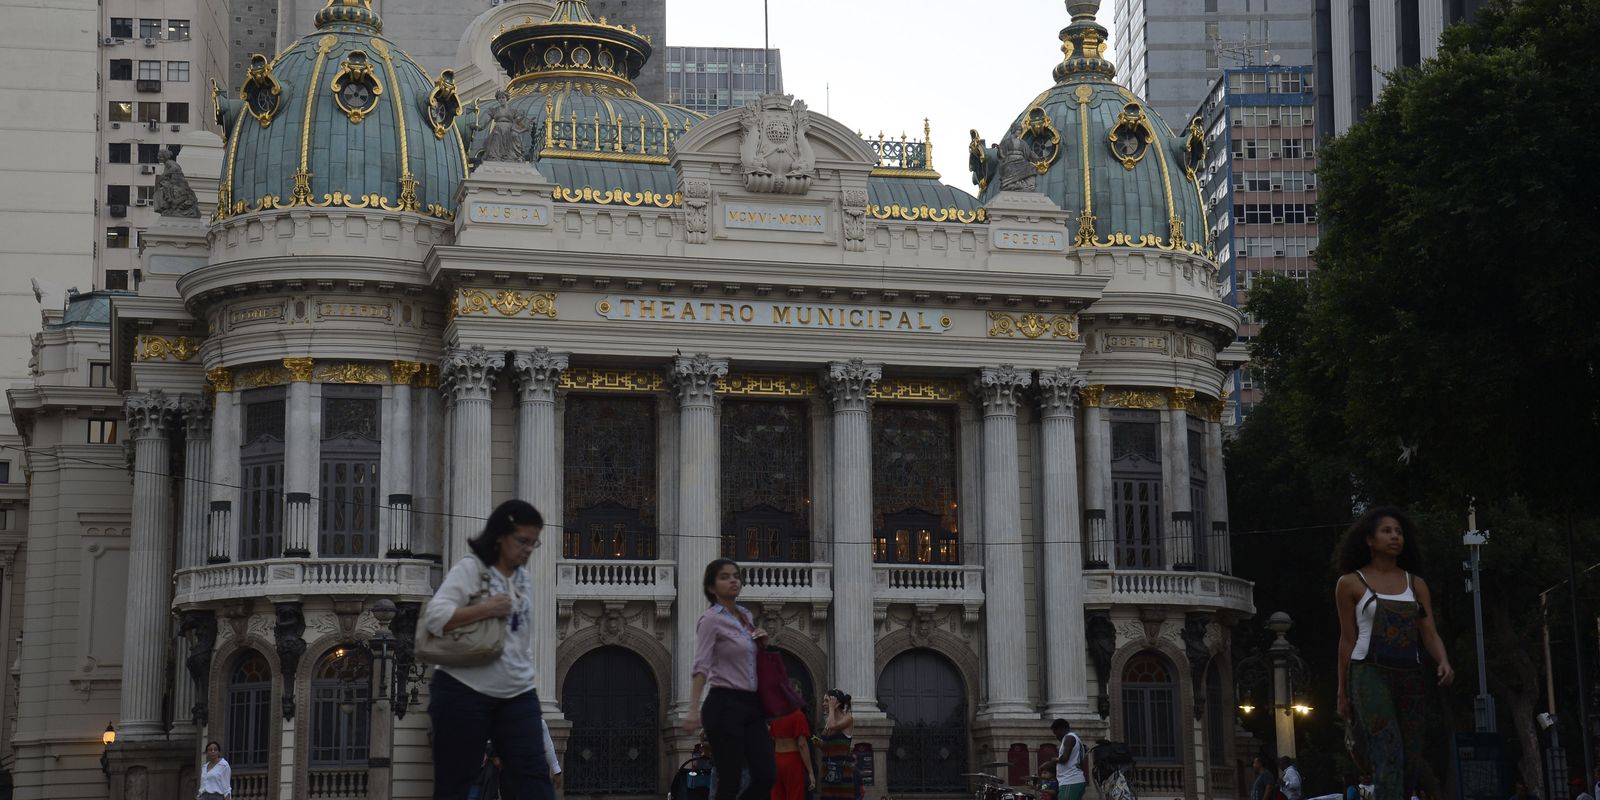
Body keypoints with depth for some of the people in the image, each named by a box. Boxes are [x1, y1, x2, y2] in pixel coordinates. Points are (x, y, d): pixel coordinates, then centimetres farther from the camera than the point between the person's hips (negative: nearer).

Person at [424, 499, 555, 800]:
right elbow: (434, 616, -17)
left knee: (533, 774, -4)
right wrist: (485, 609, -21)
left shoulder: (524, 577, 14)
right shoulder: (469, 569, -7)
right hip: (464, 692, -6)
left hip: (518, 694, 6)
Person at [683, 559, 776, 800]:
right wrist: (694, 710, -27)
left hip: (752, 706, 8)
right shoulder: (711, 620, -7)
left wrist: (762, 642, 8)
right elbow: (701, 667, -17)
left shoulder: (746, 617, 15)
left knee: (766, 776, -1)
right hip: (725, 705, -7)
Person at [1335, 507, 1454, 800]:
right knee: (1389, 751, -21)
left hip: (1409, 676, 5)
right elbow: (1347, 639, 5)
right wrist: (1342, 692, 4)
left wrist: (1444, 663, -14)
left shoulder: (1416, 585, 13)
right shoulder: (1350, 583, 4)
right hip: (1369, 674, -5)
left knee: (1411, 763, 4)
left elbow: (1430, 635, 7)